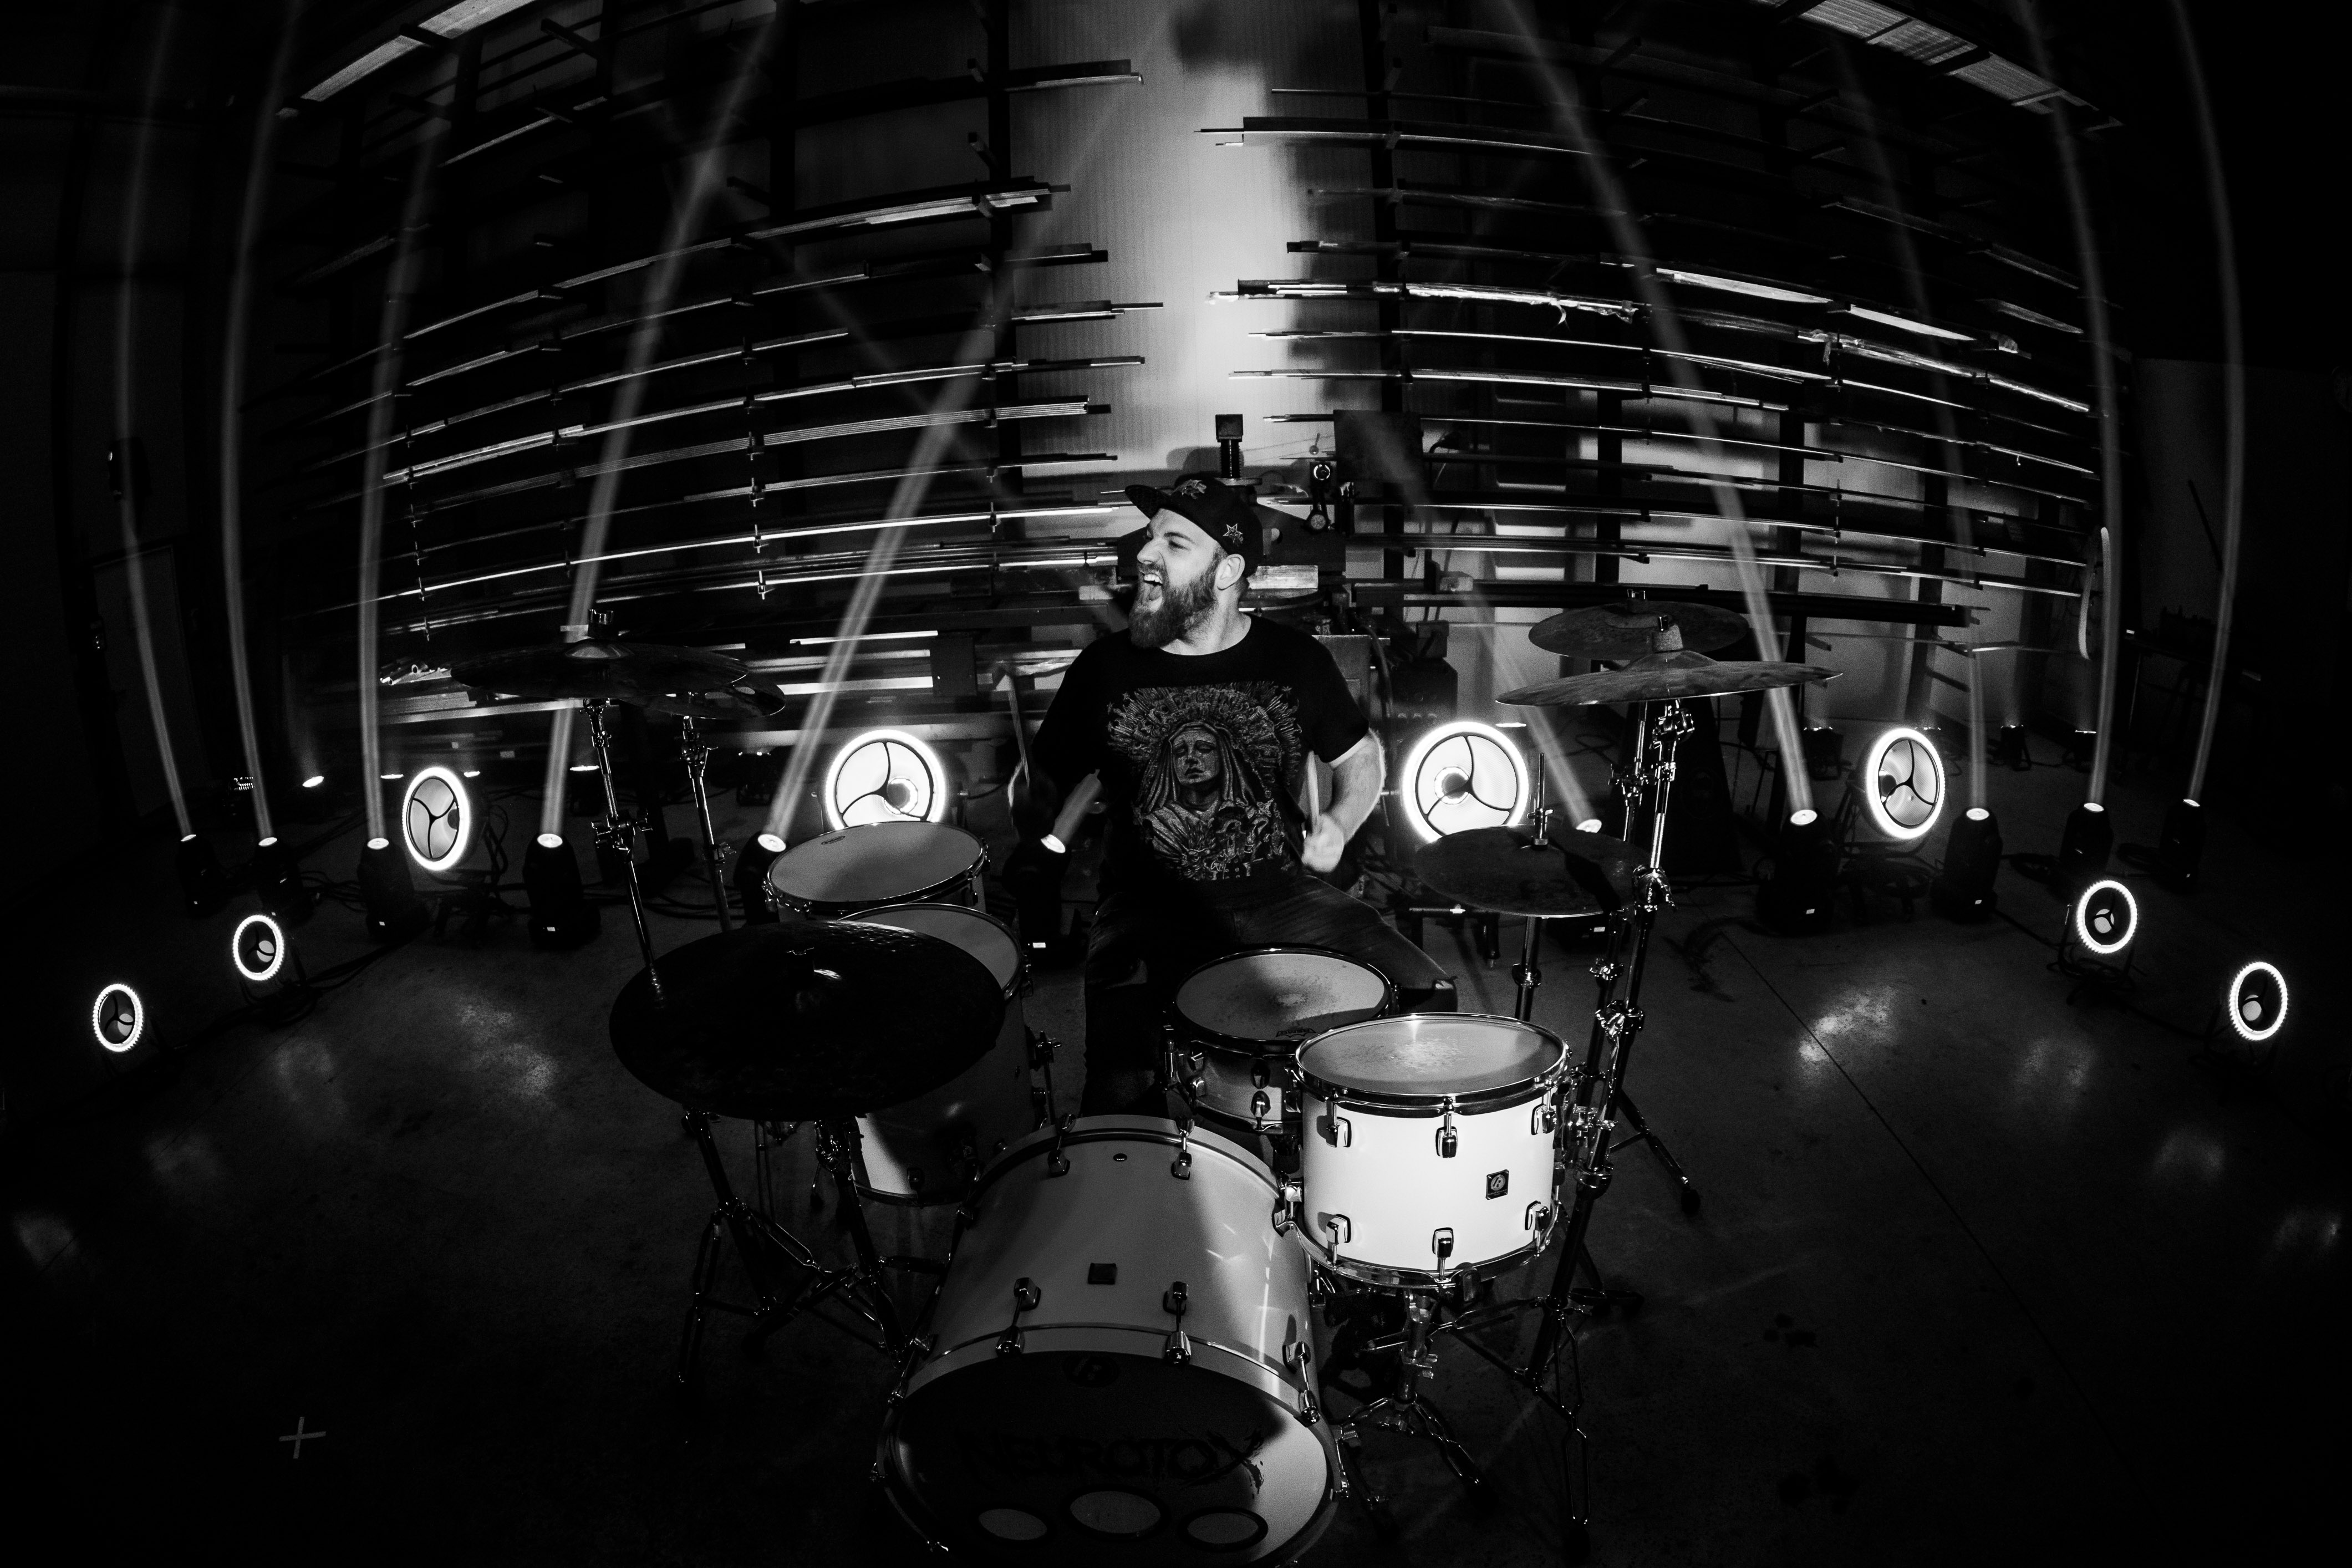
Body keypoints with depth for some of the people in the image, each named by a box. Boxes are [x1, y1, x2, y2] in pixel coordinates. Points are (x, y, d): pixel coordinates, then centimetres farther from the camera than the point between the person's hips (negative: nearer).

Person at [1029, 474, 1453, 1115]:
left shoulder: (1296, 660, 1)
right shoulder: (1106, 667, 1)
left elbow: (1361, 754, 16)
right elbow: (1046, 780, 12)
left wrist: (1340, 822, -3)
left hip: (1280, 890, 2)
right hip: (1150, 907, -1)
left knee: (1429, 998, -14)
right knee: (1121, 1095, -27)